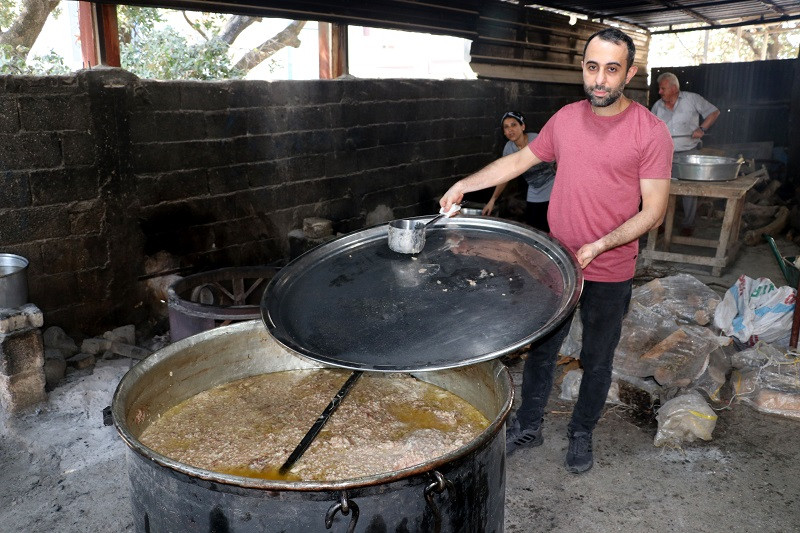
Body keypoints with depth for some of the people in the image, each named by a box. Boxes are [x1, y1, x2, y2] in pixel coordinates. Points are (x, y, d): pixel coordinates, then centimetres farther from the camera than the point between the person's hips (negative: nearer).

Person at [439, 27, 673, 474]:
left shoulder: (651, 132, -13)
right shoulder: (566, 118, 1)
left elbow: (653, 212, -14)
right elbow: (521, 159, 13)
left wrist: (598, 246, -24)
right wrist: (466, 184, 4)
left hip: (610, 275, -3)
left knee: (597, 361, 15)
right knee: (541, 349, 16)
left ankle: (582, 434, 38)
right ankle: (528, 427, 36)